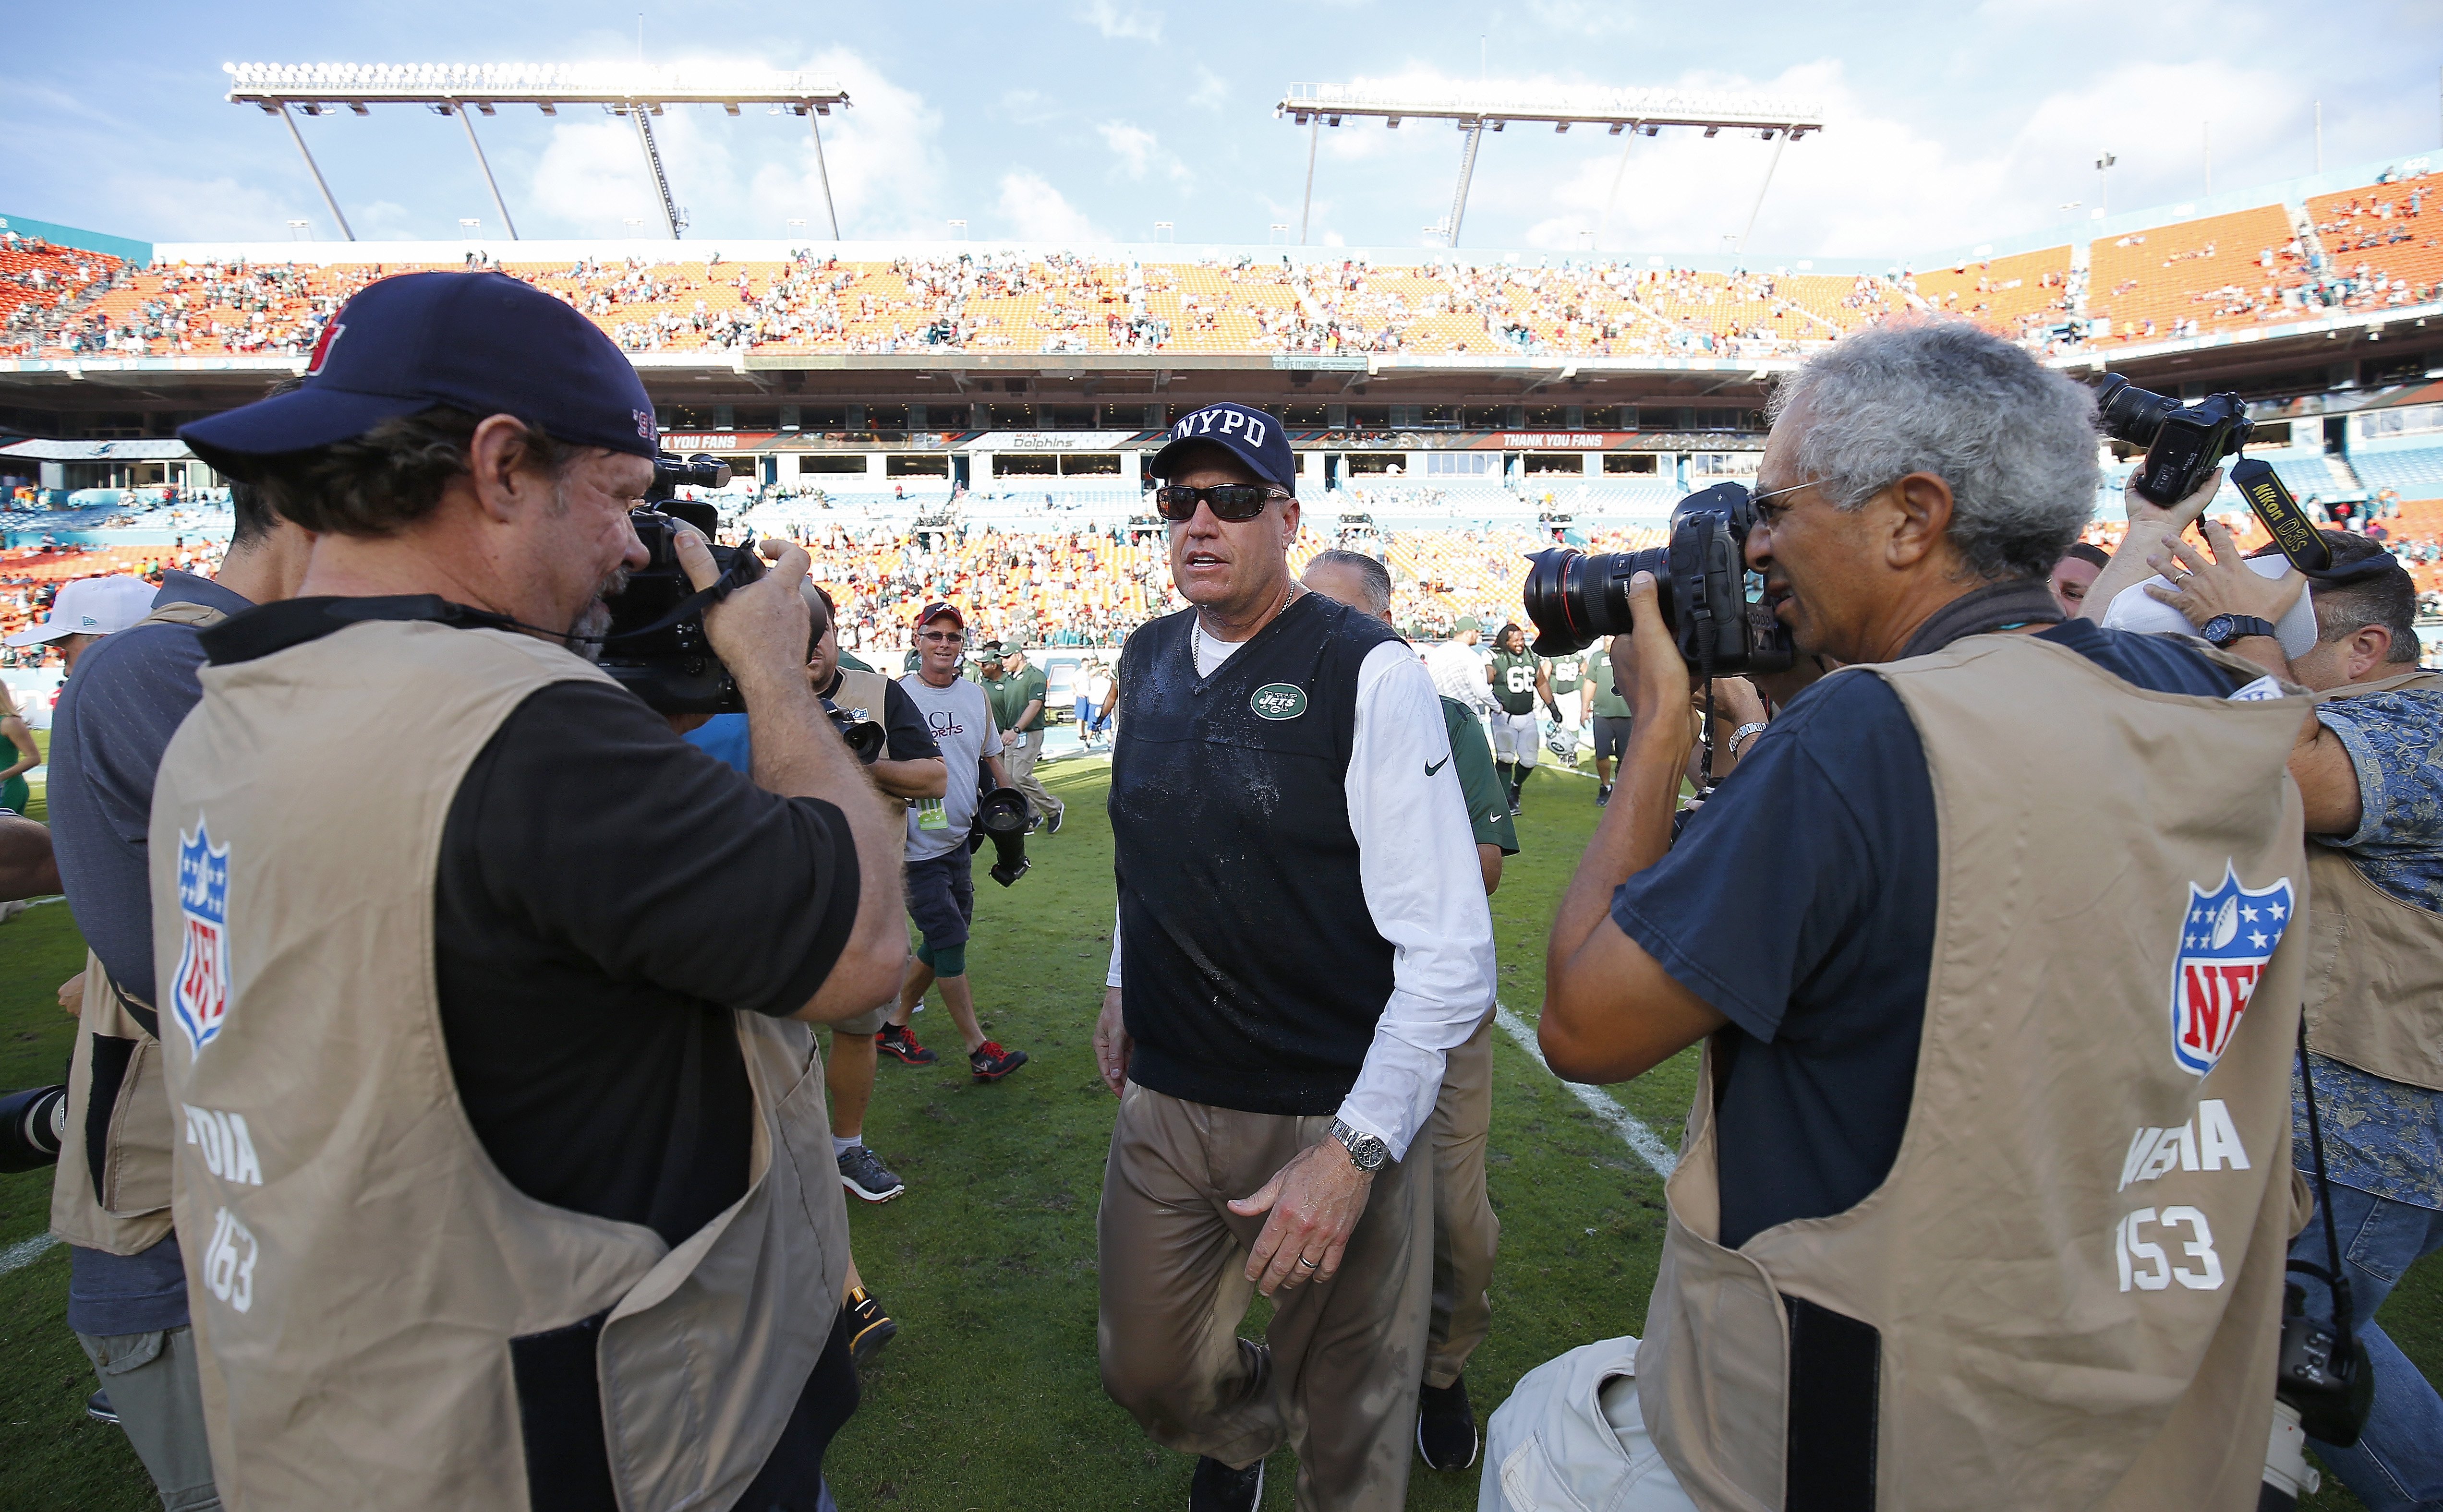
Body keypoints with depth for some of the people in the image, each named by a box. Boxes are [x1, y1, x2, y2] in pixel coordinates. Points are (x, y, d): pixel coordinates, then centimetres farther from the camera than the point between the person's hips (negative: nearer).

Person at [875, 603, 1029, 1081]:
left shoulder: (976, 695, 8)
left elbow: (991, 756, 19)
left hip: (959, 841, 6)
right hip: (917, 849, -6)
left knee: (942, 943, 14)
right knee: (950, 944, -3)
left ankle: (894, 1025, 31)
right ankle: (979, 1049, 8)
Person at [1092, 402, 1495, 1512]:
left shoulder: (1368, 671, -15)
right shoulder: (1146, 658, 6)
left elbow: (1451, 951, -18)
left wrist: (1355, 1150, -23)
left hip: (1335, 1115, -5)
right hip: (1165, 1099, 6)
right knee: (1147, 1373, 20)